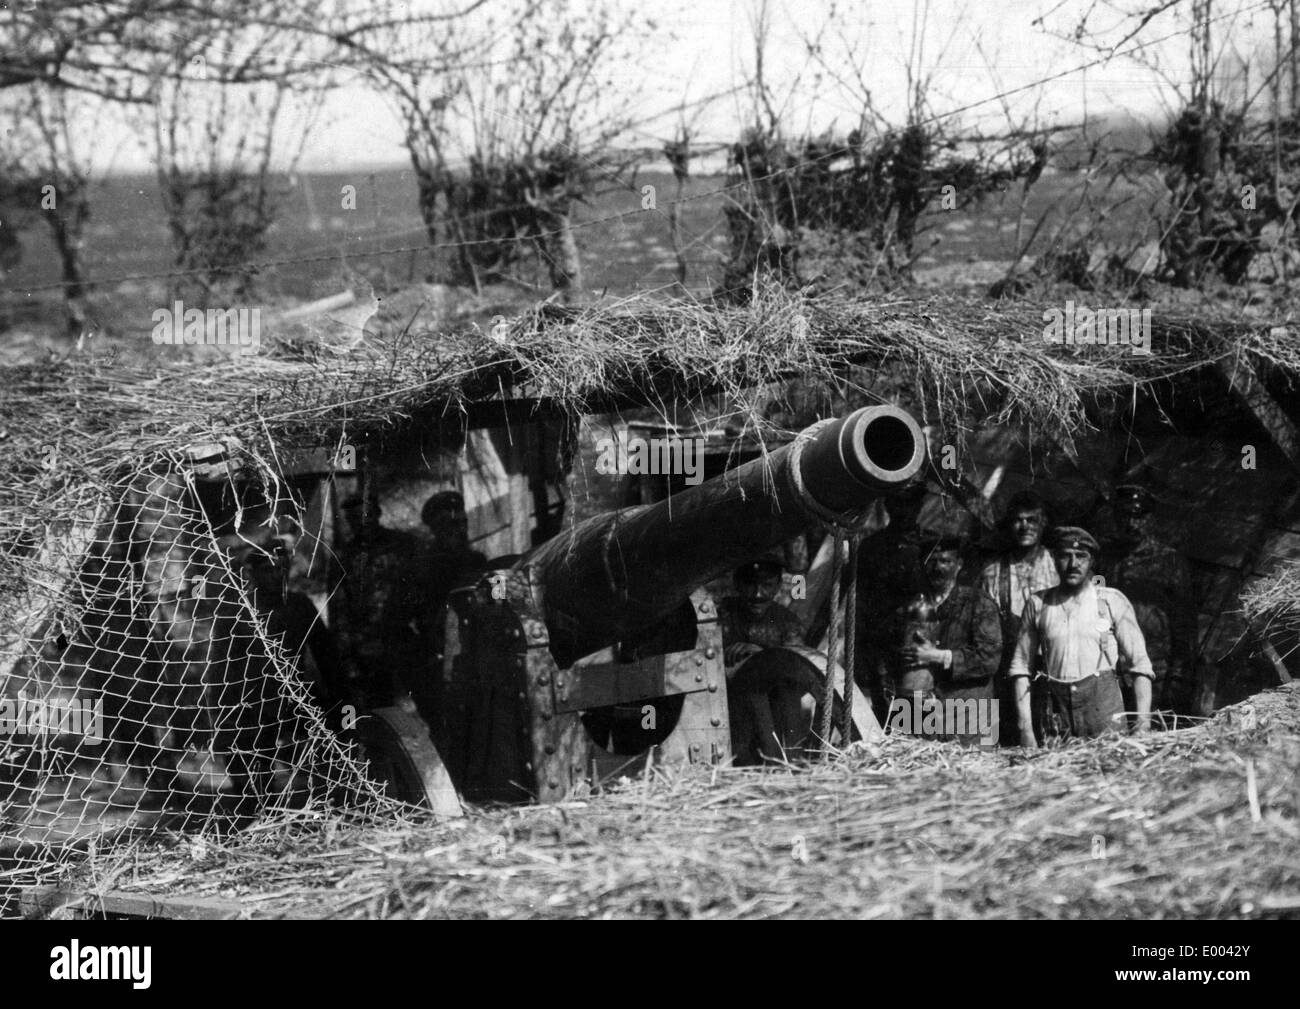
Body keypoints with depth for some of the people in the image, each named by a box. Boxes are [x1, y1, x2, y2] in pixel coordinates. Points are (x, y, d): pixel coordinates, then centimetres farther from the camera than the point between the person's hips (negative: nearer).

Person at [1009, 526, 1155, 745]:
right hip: (1054, 708, 1)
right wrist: (1025, 729, 1)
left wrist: (1144, 719, -8)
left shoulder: (1112, 601, 5)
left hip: (1102, 703, -1)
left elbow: (1140, 664, 4)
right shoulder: (1038, 604, 9)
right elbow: (1020, 667, 9)